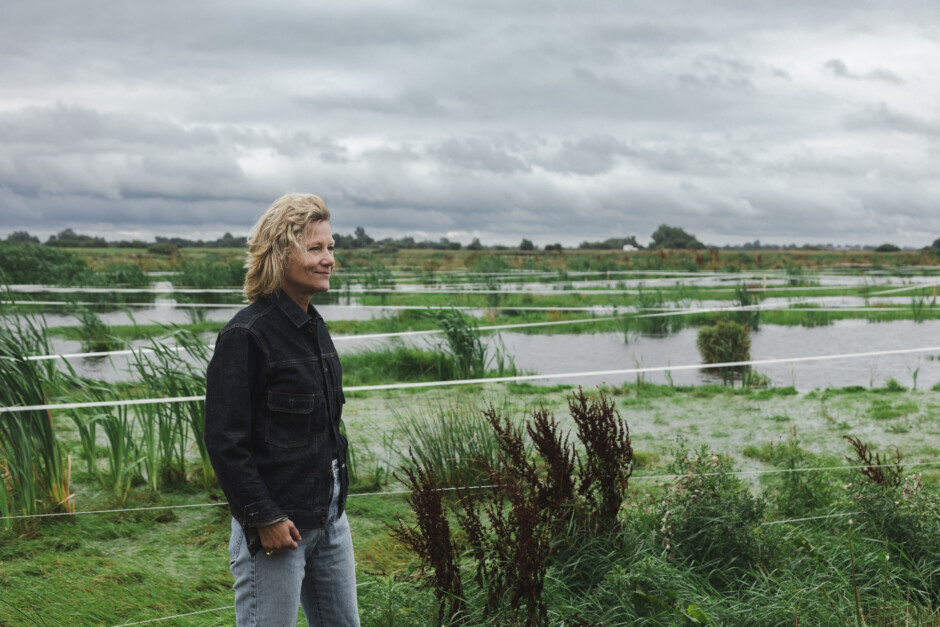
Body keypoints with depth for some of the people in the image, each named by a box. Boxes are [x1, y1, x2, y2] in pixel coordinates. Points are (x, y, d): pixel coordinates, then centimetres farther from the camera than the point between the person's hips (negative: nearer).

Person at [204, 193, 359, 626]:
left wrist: (336, 496, 18)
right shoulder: (247, 335, -17)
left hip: (329, 517, 9)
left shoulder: (314, 327, 10)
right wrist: (264, 518, -18)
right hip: (274, 525, -8)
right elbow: (224, 441, -19)